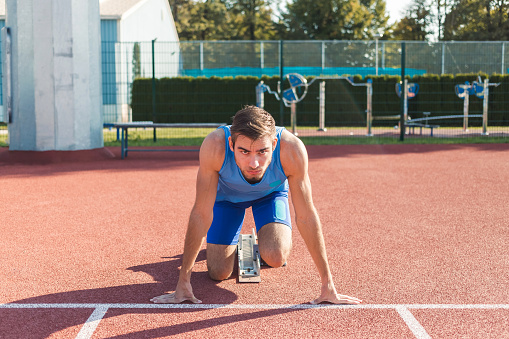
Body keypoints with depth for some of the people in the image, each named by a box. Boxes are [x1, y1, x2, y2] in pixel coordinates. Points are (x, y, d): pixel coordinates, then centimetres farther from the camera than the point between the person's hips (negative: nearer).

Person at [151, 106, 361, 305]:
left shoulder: (292, 149, -40)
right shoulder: (215, 146, -42)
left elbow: (306, 216, -30)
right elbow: (201, 214, -33)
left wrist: (328, 285, -27)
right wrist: (183, 283, -31)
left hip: (271, 194, 0)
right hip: (227, 194, 0)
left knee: (275, 258, -24)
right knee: (219, 273, -6)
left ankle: (267, 238, 13)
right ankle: (231, 245, 29)